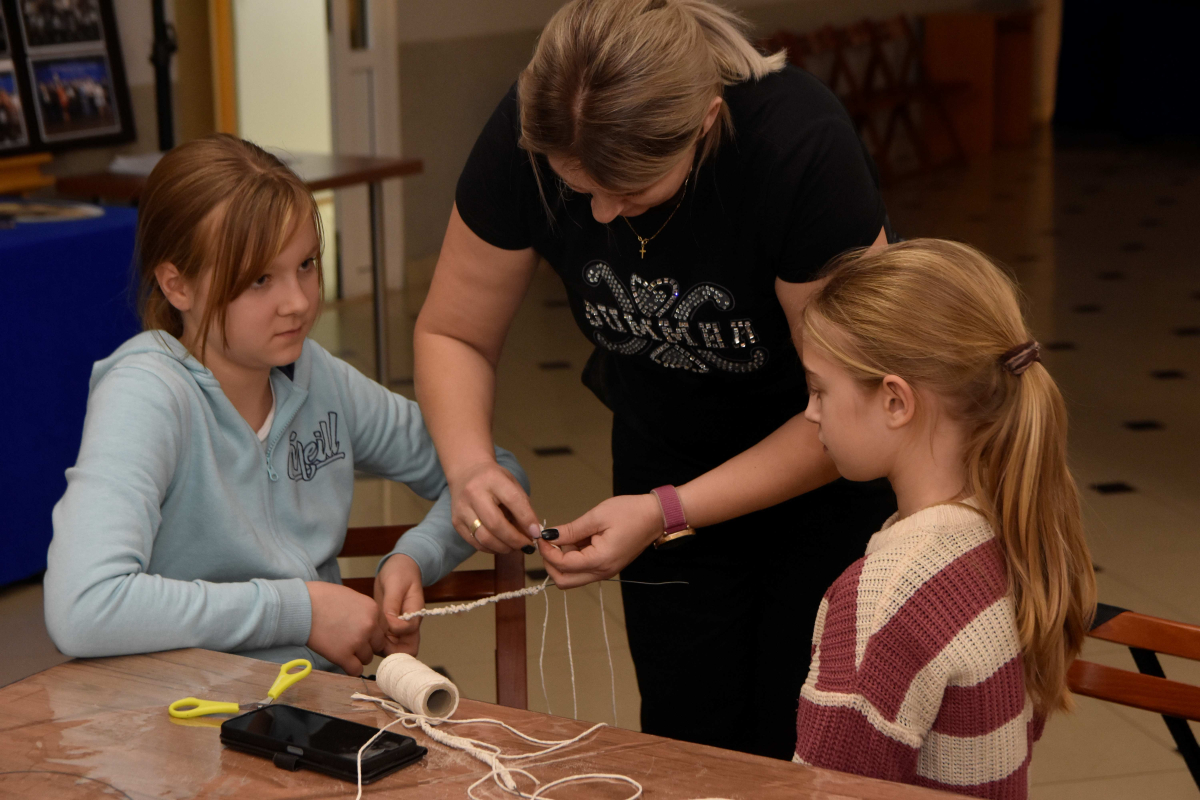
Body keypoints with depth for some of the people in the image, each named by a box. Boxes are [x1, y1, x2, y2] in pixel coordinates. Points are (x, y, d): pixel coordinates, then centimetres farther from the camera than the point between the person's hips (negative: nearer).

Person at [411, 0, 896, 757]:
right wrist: (471, 464, -27)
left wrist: (668, 514, -31)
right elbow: (454, 333, -8)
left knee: (794, 746, -2)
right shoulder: (527, 135, -22)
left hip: (831, 474, -3)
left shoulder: (803, 147, -33)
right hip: (665, 437, 3)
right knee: (689, 739, 3)